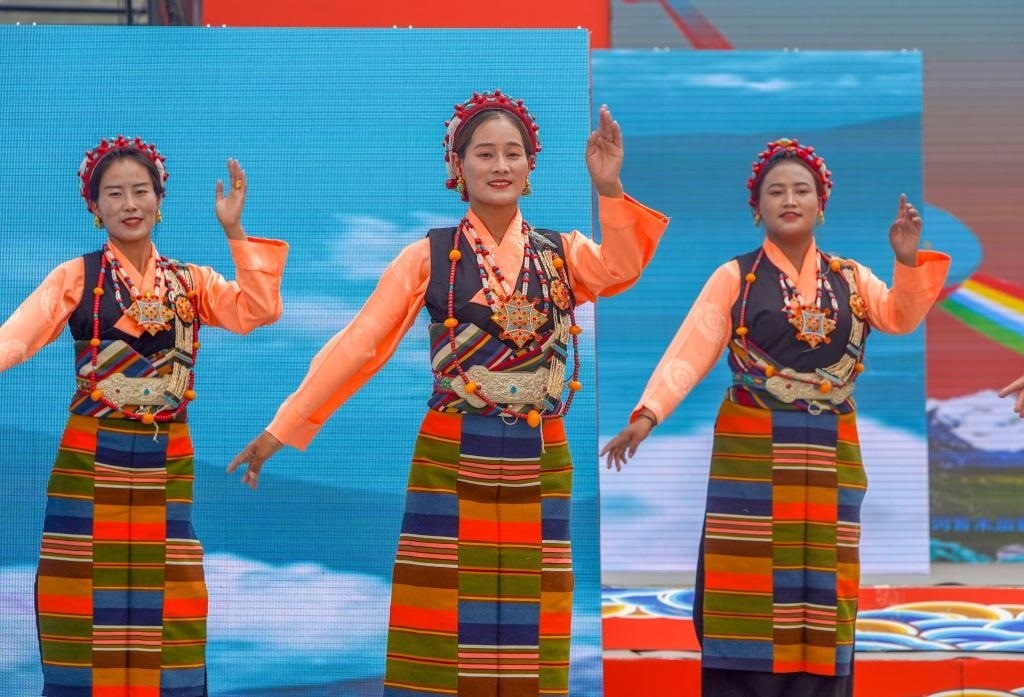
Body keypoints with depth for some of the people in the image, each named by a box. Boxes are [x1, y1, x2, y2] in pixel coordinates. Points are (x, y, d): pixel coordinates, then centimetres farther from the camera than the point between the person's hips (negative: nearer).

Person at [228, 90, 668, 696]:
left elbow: (620, 269, -16)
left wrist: (609, 189, -31)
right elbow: (357, 346, -3)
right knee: (446, 625, -1)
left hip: (538, 463, 2)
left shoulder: (561, 254, 5)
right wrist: (282, 430, -8)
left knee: (525, 638, 4)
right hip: (451, 461, -2)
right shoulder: (429, 257, 0)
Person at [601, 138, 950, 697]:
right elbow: (691, 350, -10)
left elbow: (901, 317, -6)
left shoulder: (852, 279, 10)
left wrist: (910, 261, -24)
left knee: (818, 587, 4)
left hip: (829, 455, 3)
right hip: (752, 451, -3)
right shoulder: (735, 278, 0)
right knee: (753, 584, -5)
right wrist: (648, 413, -24)